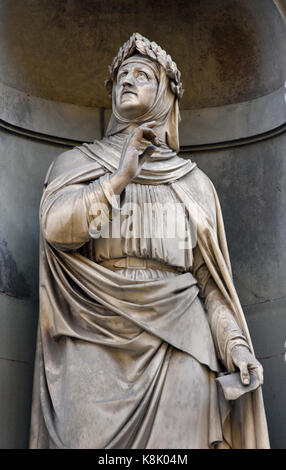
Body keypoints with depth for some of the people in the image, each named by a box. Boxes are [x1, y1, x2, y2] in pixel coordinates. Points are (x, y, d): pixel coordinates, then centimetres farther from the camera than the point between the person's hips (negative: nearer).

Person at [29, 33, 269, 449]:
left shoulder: (194, 183, 15)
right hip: (95, 348, 0)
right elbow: (57, 227, -7)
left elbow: (210, 278, 9)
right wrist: (121, 176, -6)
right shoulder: (76, 163, 13)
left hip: (178, 348, 1)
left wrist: (236, 344, -5)